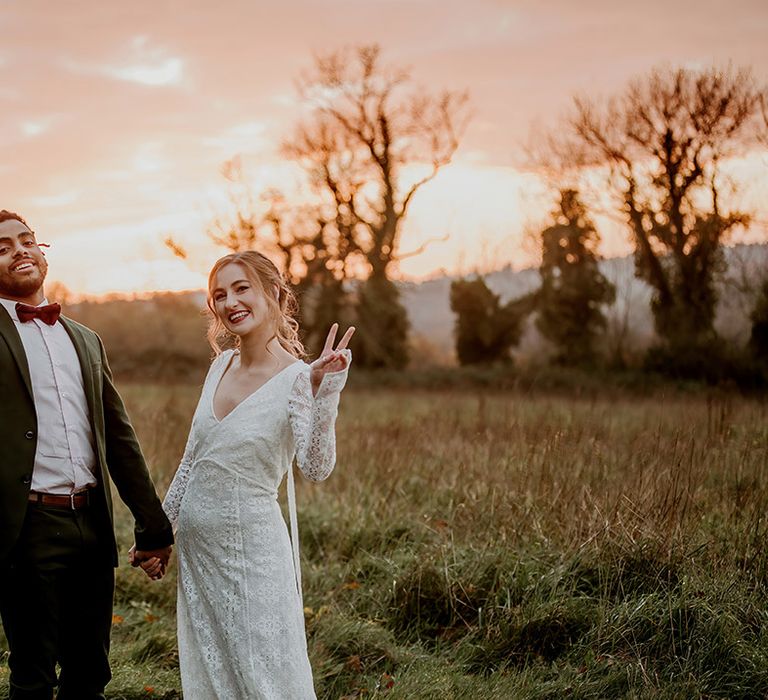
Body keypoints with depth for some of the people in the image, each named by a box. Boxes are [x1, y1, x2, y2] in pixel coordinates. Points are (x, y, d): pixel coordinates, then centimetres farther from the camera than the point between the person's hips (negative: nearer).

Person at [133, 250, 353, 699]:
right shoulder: (222, 364, 5)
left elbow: (316, 468, -27)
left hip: (252, 548, -6)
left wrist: (325, 393, -38)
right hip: (196, 545, 7)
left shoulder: (297, 379, -14)